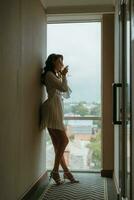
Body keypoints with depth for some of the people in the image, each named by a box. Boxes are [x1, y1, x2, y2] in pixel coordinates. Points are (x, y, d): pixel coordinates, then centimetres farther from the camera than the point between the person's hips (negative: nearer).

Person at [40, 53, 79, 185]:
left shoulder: (56, 76, 25)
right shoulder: (49, 74, -2)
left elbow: (67, 94, 22)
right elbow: (63, 88, -13)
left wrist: (63, 76, 18)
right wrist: (64, 75, 3)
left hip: (56, 110, 9)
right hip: (52, 109, -9)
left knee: (58, 144, 7)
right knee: (64, 140, -12)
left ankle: (66, 172, 10)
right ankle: (55, 171, -6)